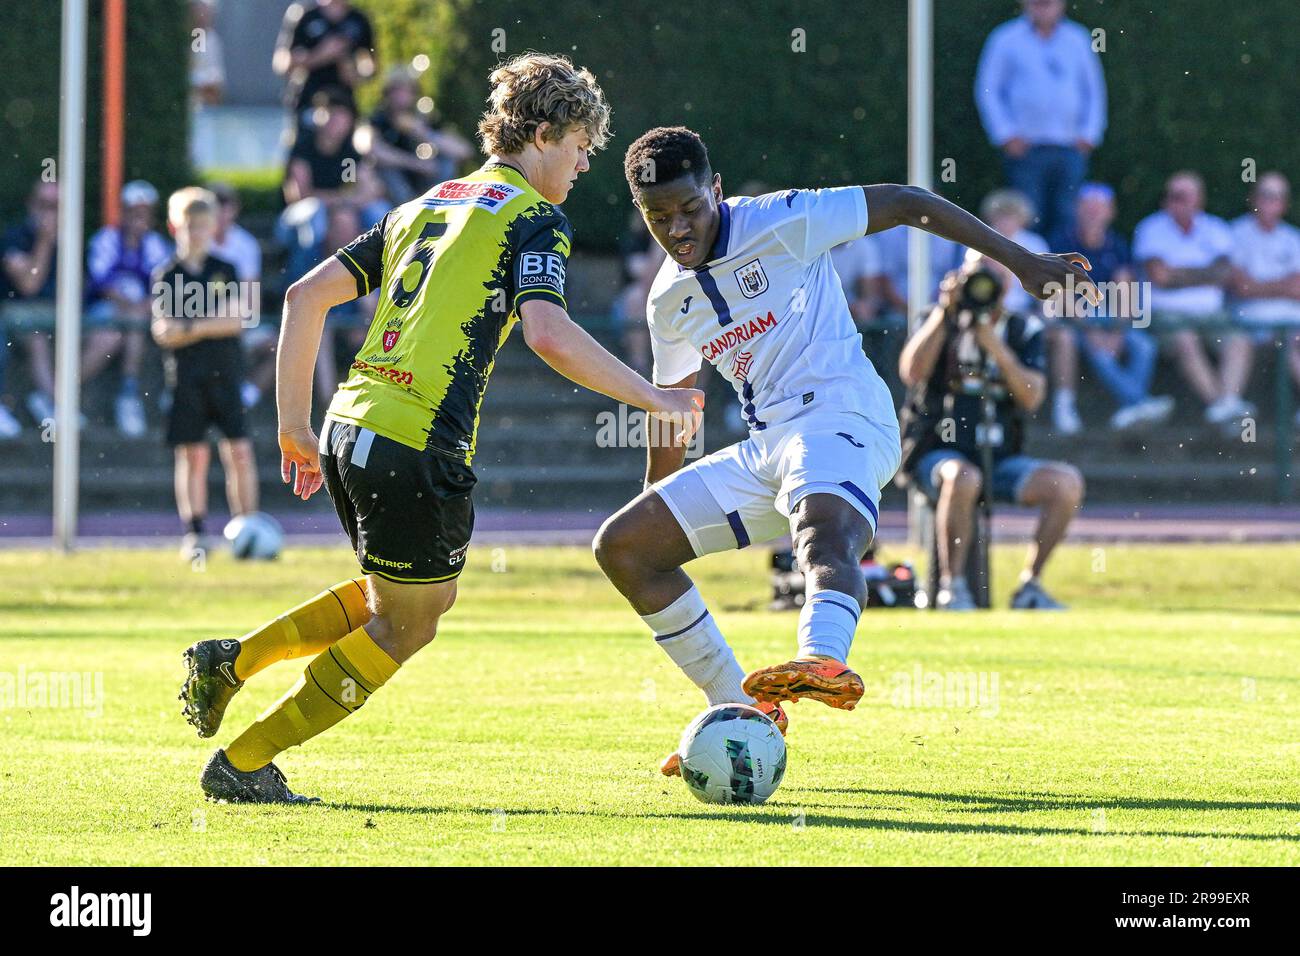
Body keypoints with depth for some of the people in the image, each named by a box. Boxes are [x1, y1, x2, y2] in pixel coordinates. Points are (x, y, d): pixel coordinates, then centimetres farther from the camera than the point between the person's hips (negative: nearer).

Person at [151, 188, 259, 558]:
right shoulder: (166, 276, 3)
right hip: (186, 375, -1)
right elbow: (163, 331, -4)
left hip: (225, 373, 1)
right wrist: (215, 324, -17)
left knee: (239, 451, -4)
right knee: (192, 454, -1)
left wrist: (192, 327, -16)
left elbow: (237, 321, -4)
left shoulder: (224, 271, 6)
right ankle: (194, 533, 5)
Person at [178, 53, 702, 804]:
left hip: (351, 427, 8)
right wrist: (652, 397, -9)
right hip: (420, 446, -8)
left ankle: (232, 661, 16)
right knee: (405, 629, 8)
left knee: (414, 596, 26)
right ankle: (244, 763, 9)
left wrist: (296, 424, 20)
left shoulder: (423, 208, 21)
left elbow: (308, 294, 17)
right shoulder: (535, 219, -2)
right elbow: (549, 335, -19)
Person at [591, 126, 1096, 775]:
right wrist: (657, 498, 38)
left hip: (841, 417, -8)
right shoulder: (668, 301, 13)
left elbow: (907, 204, -2)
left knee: (825, 526, -40)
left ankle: (824, 659, -75)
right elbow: (670, 406, 29)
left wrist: (1021, 261, -3)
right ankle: (744, 711, 2)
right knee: (621, 547, 1)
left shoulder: (780, 223, -6)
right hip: (762, 449, 8)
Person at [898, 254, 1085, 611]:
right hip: (937, 451, -3)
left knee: (1067, 481, -21)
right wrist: (944, 313, -17)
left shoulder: (1024, 330, 9)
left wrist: (995, 346, -18)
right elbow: (912, 373, -17)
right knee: (963, 477, -39)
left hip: (1000, 459, 3)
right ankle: (952, 584, -28)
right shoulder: (940, 321, 3)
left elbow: (1031, 397, -6)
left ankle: (1029, 584, -11)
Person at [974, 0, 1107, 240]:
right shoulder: (1006, 40, 5)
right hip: (1025, 148, -2)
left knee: (1067, 221, -3)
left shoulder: (1078, 39, 13)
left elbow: (1094, 90, 18)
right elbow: (988, 90, 4)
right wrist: (1006, 135, -5)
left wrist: (1089, 134, 7)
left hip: (1070, 149, 2)